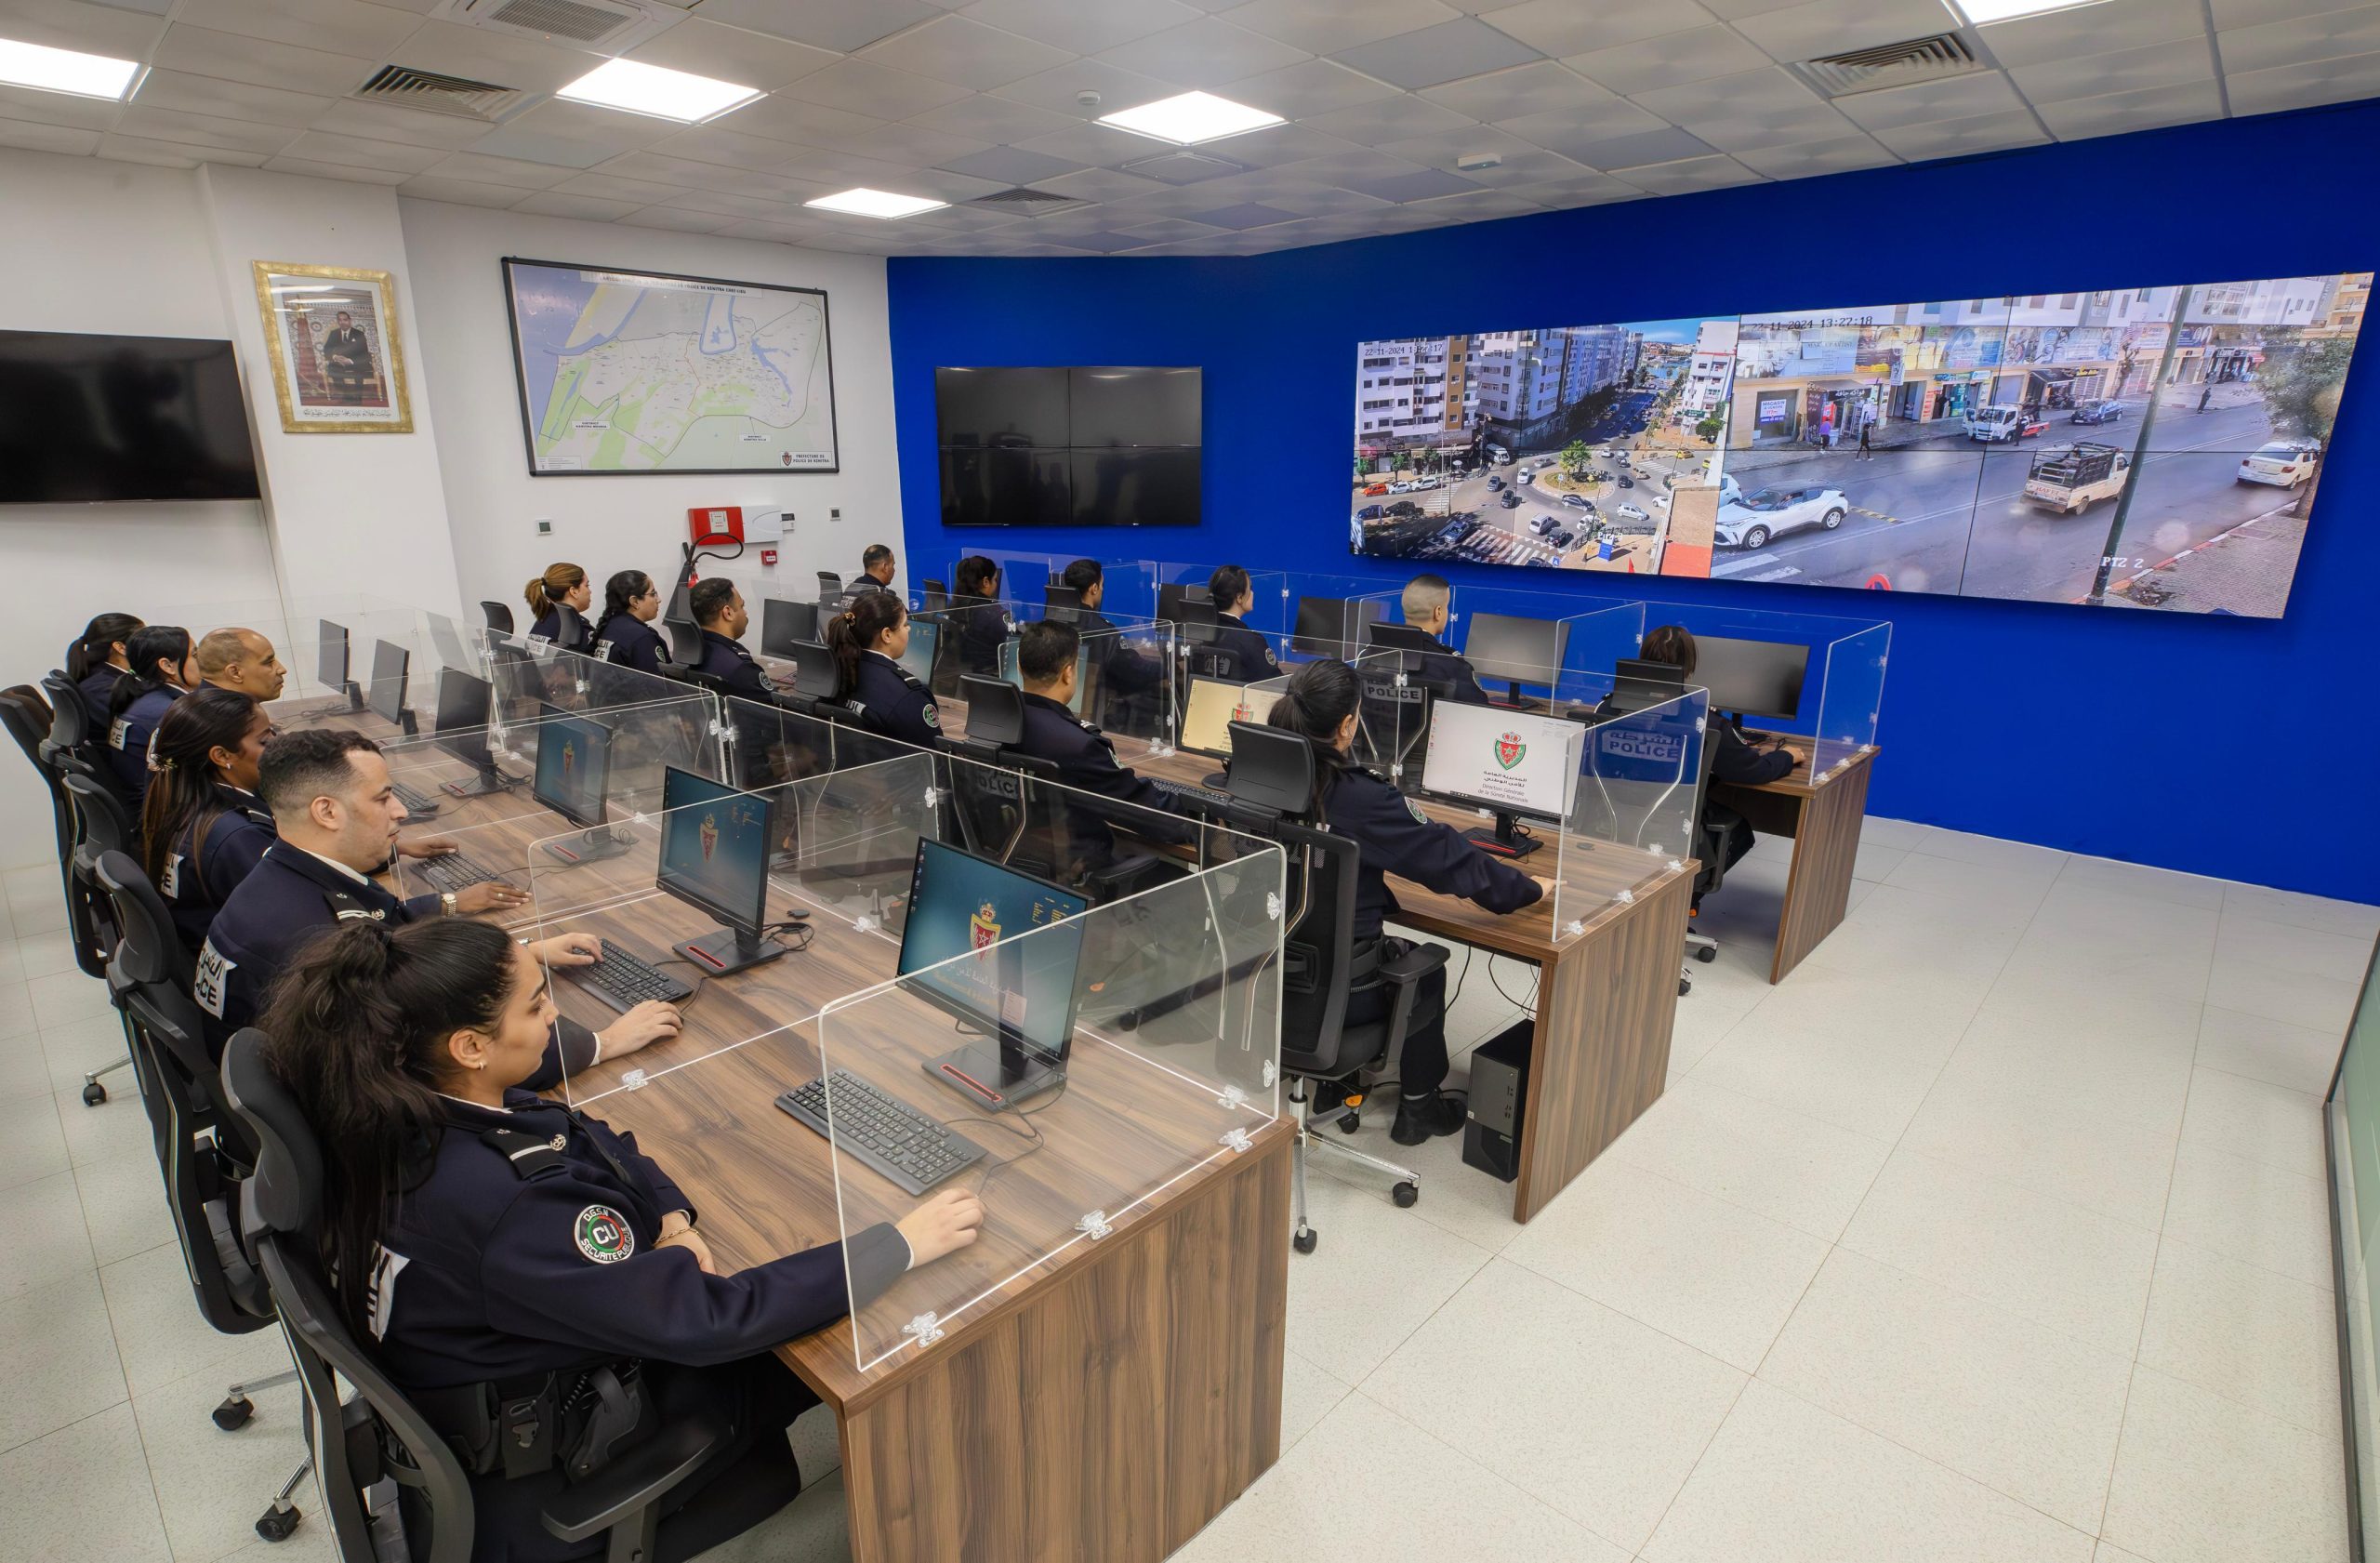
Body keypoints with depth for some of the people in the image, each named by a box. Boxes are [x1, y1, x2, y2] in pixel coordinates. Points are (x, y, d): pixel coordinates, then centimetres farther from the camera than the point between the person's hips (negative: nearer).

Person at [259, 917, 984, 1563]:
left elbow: (596, 1141, 1)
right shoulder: (507, 1208, -40)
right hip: (534, 1485, -7)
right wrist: (901, 1243, -31)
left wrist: (670, 1219, -15)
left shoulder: (400, 1111, -13)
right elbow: (705, 1320, -36)